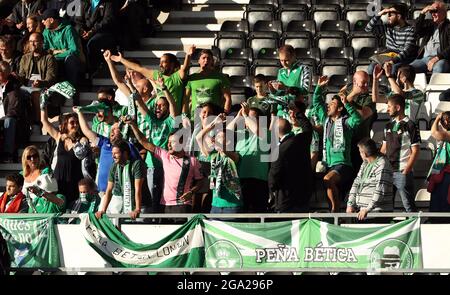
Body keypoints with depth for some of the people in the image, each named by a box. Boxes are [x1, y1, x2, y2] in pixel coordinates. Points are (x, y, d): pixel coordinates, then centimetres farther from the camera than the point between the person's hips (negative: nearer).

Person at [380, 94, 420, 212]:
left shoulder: (410, 126, -7)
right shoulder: (389, 126, 14)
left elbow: (415, 151, -10)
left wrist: (406, 170, -16)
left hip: (403, 172, -7)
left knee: (408, 205, -5)